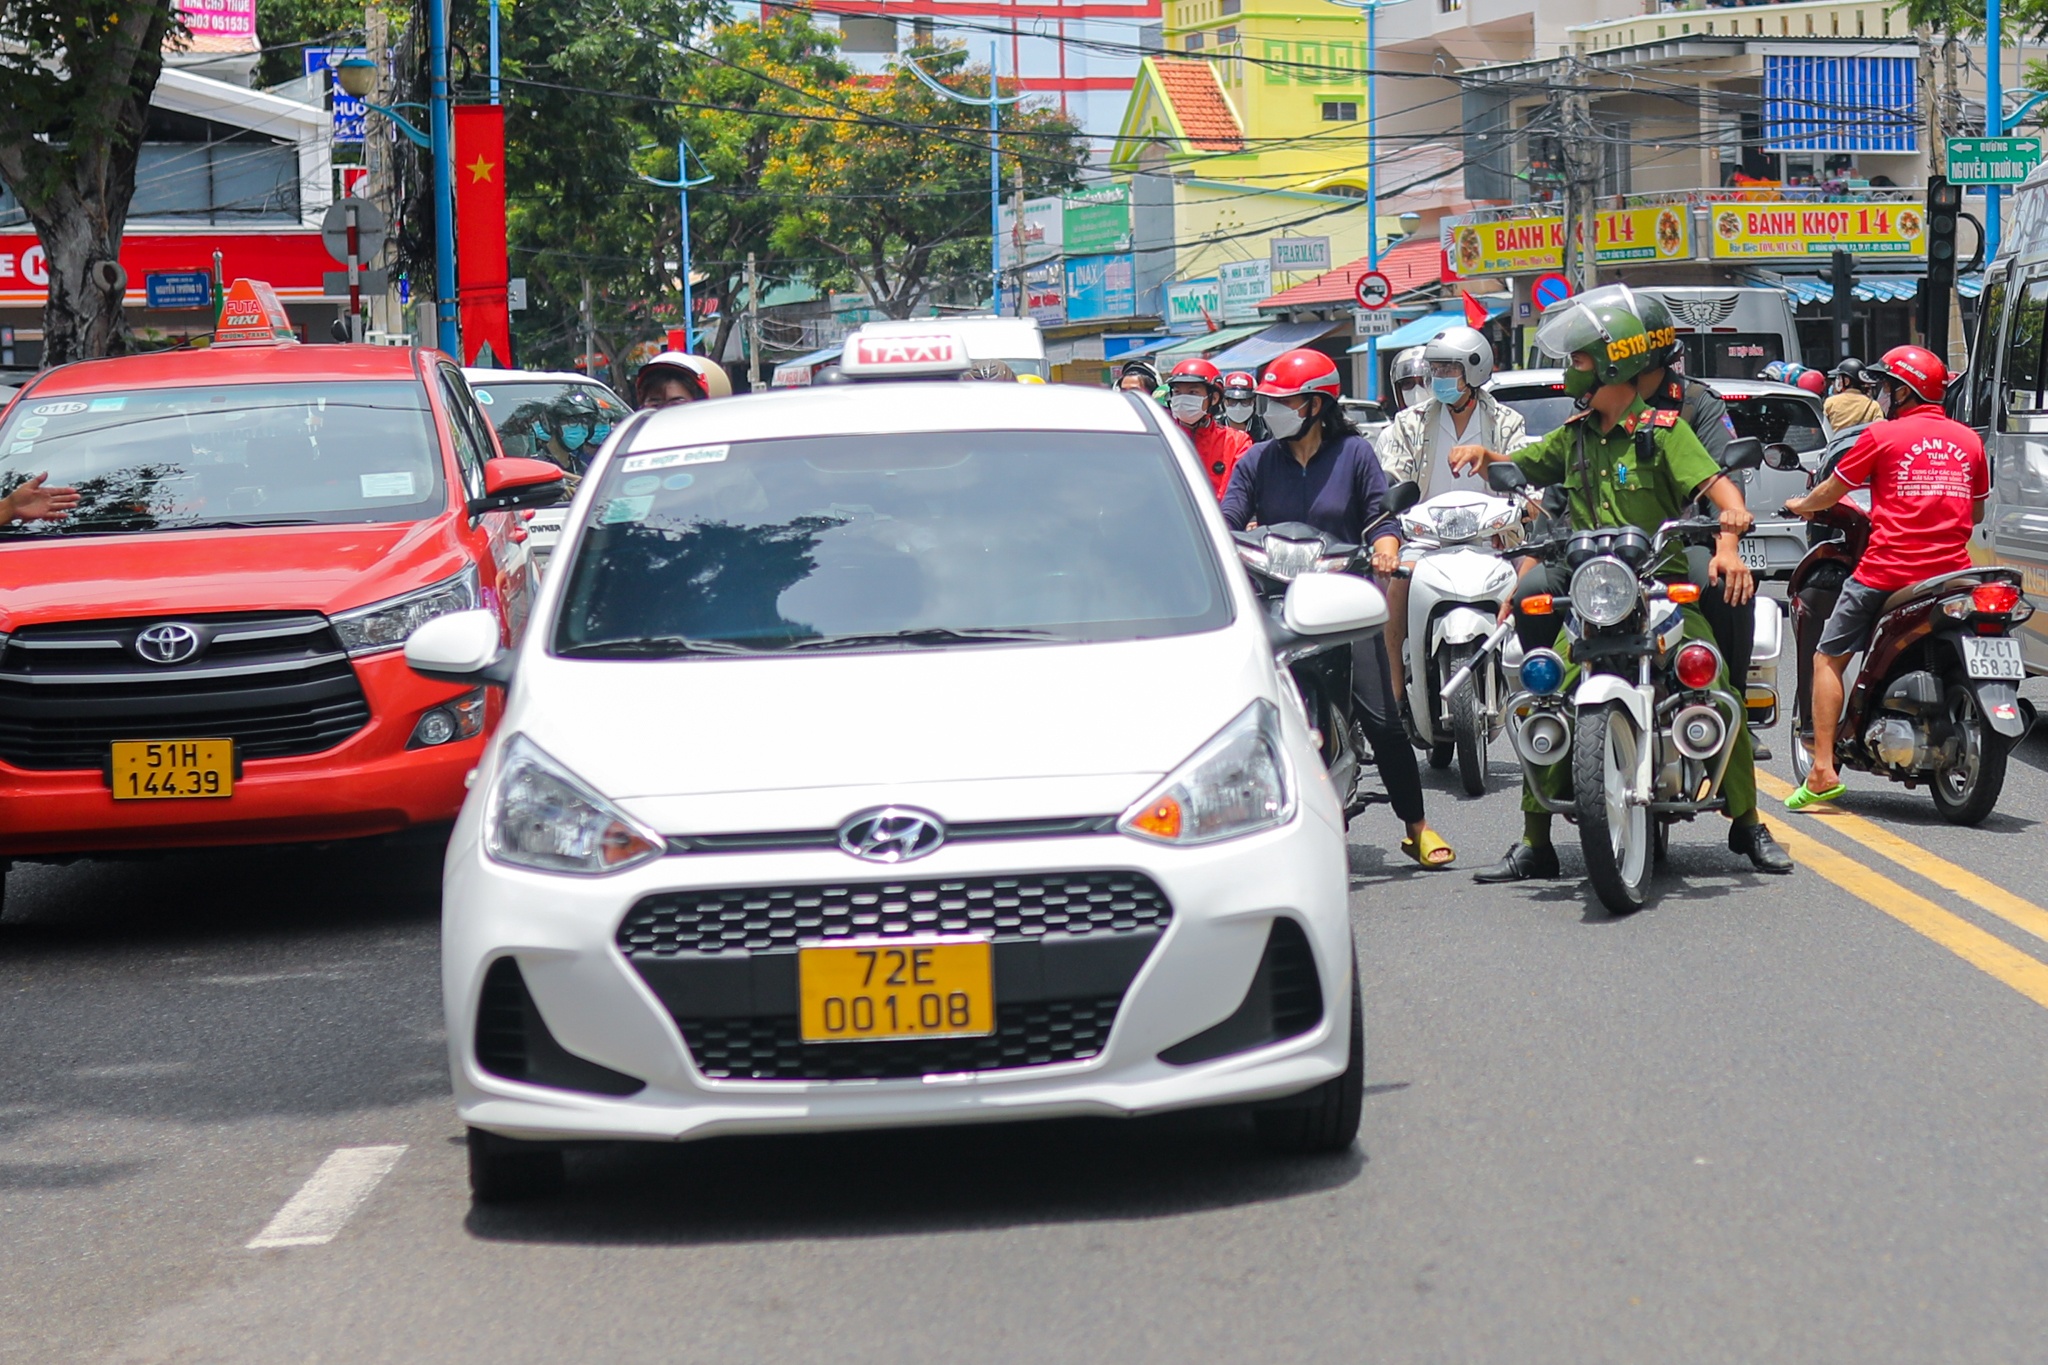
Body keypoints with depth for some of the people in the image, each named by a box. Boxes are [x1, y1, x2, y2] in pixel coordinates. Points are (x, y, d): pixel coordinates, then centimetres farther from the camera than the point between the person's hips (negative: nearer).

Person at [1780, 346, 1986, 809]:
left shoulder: (1883, 435, -2)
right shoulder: (1968, 440, 11)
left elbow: (1830, 493, 7)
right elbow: (1976, 512, 21)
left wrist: (1800, 505, 28)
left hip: (1889, 570, -5)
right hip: (1952, 570, 5)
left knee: (1828, 659, 5)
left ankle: (1823, 770, -5)